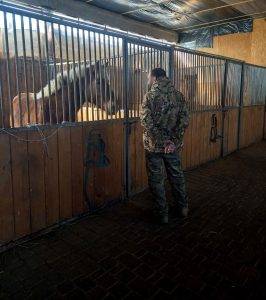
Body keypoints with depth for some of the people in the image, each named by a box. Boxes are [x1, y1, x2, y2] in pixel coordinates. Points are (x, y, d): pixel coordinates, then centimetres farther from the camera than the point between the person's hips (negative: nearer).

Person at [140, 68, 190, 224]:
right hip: (174, 145, 5)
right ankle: (183, 207, 33)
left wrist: (162, 140, -15)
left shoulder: (151, 95, -10)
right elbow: (185, 119, -5)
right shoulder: (178, 95, 2)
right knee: (177, 176, 19)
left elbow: (147, 122, -19)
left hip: (154, 145, -4)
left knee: (157, 179, 9)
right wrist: (174, 139, -8)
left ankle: (162, 213, 19)